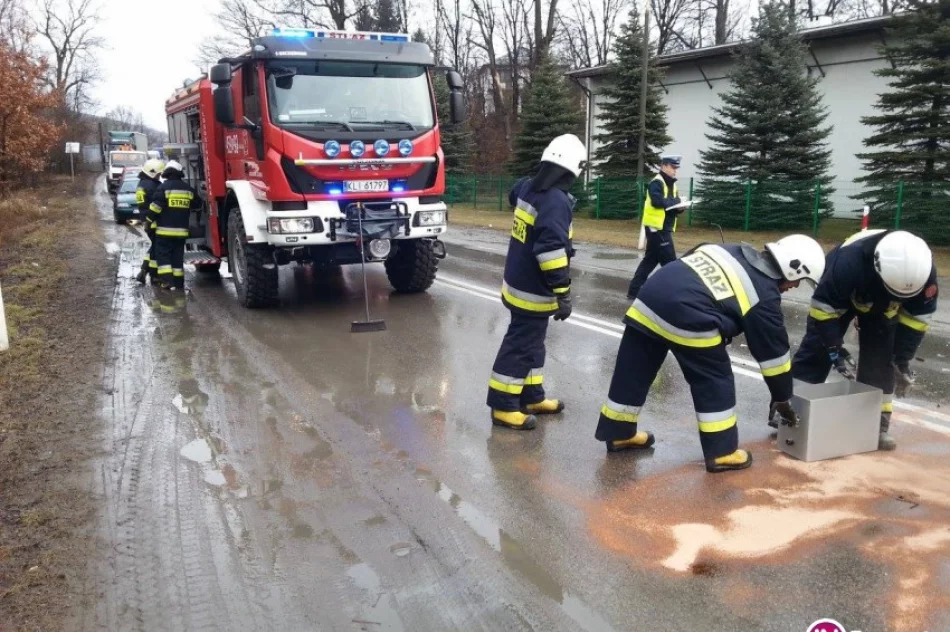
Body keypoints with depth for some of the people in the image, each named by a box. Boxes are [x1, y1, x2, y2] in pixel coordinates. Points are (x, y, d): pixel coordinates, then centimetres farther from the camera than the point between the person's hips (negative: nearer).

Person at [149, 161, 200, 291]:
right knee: (178, 256, 11)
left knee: (163, 255, 2)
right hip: (181, 230, 4)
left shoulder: (163, 187, -8)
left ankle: (166, 280, -8)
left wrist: (148, 221, -3)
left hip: (165, 230, -4)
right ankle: (178, 282, 11)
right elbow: (197, 204, 19)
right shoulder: (188, 189, 6)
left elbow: (155, 206, -12)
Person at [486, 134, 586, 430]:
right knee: (520, 346, -1)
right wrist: (563, 294, -26)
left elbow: (516, 192, 30)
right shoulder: (556, 201, -24)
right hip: (534, 291, -9)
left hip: (518, 283, 9)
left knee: (531, 342, 19)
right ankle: (504, 406, 8)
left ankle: (532, 397, 30)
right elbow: (551, 250, -30)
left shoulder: (528, 187, 3)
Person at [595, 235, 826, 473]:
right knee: (715, 382, 10)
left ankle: (619, 433, 33)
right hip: (687, 315, -7)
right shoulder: (764, 295, 7)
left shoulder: (735, 253, 25)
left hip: (651, 295, 8)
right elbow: (773, 349, 14)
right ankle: (722, 453, 20)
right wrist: (782, 399, 26)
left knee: (634, 370, 17)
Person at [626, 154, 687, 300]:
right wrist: (675, 201, -14)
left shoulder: (672, 184, 18)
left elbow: (672, 205, 18)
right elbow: (657, 201, -26)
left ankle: (634, 291, 17)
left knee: (650, 260, 12)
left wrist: (679, 207, -4)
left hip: (664, 228, 10)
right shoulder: (657, 183, -12)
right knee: (670, 262, -7)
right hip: (656, 227, -10)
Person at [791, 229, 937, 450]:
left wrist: (902, 359, -14)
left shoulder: (923, 270, -31)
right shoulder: (849, 261, -45)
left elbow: (918, 315, -14)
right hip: (838, 296, -3)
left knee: (881, 361, -2)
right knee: (816, 349, -6)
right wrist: (835, 350, -30)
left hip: (883, 306, 3)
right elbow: (824, 307, -33)